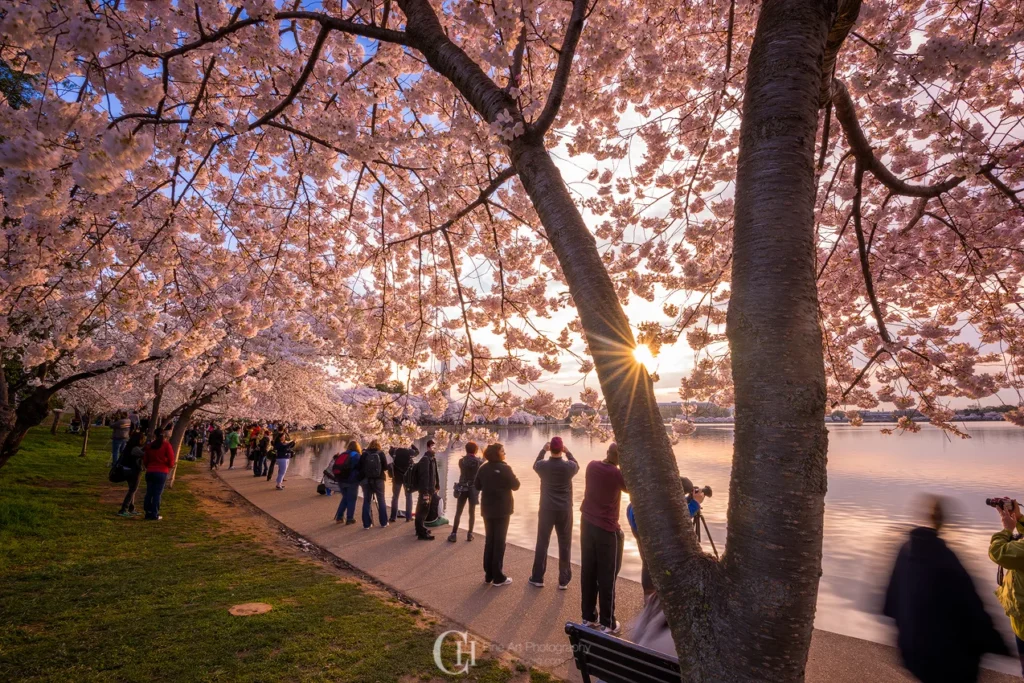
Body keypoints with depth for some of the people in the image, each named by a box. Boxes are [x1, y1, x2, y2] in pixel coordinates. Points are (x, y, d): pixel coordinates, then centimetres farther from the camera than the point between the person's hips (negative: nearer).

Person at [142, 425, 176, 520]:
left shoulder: (149, 445, 7)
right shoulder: (166, 445, -5)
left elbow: (145, 460, 12)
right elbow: (171, 459, -7)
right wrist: (170, 467, 13)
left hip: (150, 472, 4)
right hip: (161, 472, -4)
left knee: (149, 493, 12)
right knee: (157, 494, 0)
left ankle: (148, 512, 15)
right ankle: (154, 514, 1)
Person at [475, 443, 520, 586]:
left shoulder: (483, 468, -1)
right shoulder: (504, 468, -16)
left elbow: (478, 486, 8)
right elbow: (515, 486, -10)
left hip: (487, 509, 5)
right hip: (502, 509, -5)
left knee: (489, 540, 15)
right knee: (499, 542, 4)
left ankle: (488, 575, 22)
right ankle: (498, 577, 10)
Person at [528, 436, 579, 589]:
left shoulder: (542, 465, -12)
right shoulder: (569, 466, -14)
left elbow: (535, 465, 13)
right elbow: (577, 466, 11)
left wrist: (542, 450, 15)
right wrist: (567, 452, 13)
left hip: (546, 509, 1)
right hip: (565, 510, 0)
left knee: (542, 543, 12)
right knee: (565, 546, 11)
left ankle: (537, 578, 21)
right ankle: (564, 581, 18)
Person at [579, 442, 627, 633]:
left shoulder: (592, 466, -2)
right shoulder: (618, 474, -19)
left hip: (587, 523, 6)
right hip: (607, 529, -6)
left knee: (588, 573, 14)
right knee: (607, 577, 6)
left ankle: (588, 617, 25)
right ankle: (607, 624, 16)